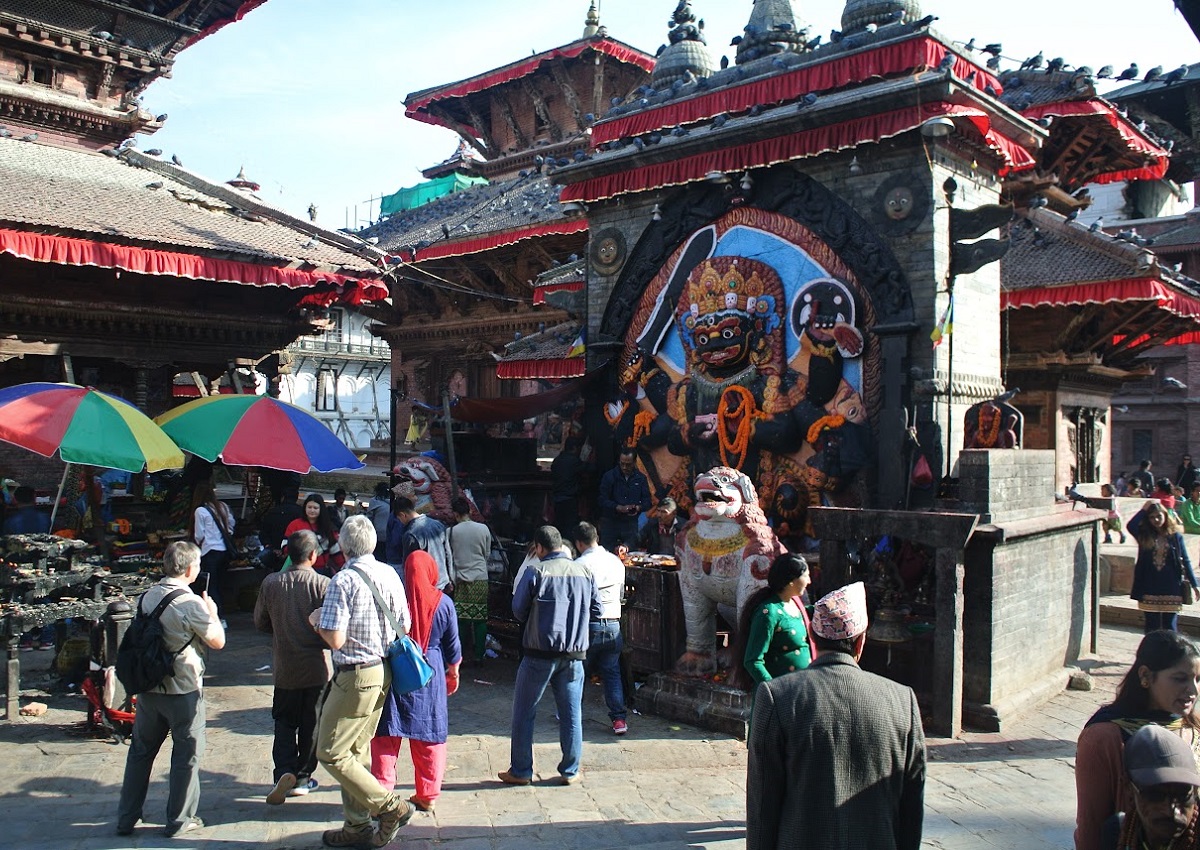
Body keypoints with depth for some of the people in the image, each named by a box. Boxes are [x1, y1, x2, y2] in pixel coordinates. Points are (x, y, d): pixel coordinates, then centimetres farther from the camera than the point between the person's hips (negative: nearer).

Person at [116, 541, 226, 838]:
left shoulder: (147, 597, 0)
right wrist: (212, 613, 5)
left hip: (148, 687, 6)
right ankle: (179, 819, 18)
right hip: (183, 690, -6)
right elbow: (217, 642, -11)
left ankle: (126, 818, 26)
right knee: (186, 755, 9)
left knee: (141, 750, 18)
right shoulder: (192, 604, -20)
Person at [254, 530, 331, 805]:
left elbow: (260, 622, 5)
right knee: (311, 724, 13)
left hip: (284, 667, 2)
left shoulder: (271, 583, -6)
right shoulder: (322, 584, -15)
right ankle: (302, 778, 22)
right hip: (316, 667, -2)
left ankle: (285, 770, -4)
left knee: (284, 721, 15)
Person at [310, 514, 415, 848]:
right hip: (383, 673, 8)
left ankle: (390, 806, 2)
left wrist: (318, 621, -2)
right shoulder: (389, 574, 2)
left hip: (355, 677, -8)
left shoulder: (343, 580, -19)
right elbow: (404, 627, 7)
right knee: (358, 752, 18)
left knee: (331, 754, 3)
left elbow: (336, 640, -22)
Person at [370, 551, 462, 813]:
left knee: (386, 736, 7)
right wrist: (453, 672, 19)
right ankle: (427, 796, 18)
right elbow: (452, 645, 4)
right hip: (430, 675, 1)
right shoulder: (443, 603, -4)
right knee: (429, 738, 12)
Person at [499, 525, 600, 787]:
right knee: (571, 714, 12)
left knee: (524, 712, 10)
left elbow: (518, 610, -3)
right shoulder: (584, 572, 2)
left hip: (540, 652, -3)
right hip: (575, 654, 4)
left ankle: (520, 771, 15)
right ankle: (570, 772, 18)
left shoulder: (535, 572, -10)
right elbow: (596, 609, 9)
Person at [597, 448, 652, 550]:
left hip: (631, 522, 2)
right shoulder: (609, 476, -2)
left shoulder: (641, 478, 4)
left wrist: (638, 508, -17)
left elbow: (647, 501, 5)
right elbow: (603, 500, -7)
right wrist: (620, 508, -21)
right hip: (610, 522, -1)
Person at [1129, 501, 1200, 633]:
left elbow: (1185, 561, 3)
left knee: (1170, 627, 4)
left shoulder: (1175, 536, 1)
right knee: (1151, 627, 8)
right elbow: (1131, 526, -19)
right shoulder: (1144, 536, 2)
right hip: (1149, 588, 1)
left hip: (1171, 587, -1)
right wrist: (1144, 509, -12)